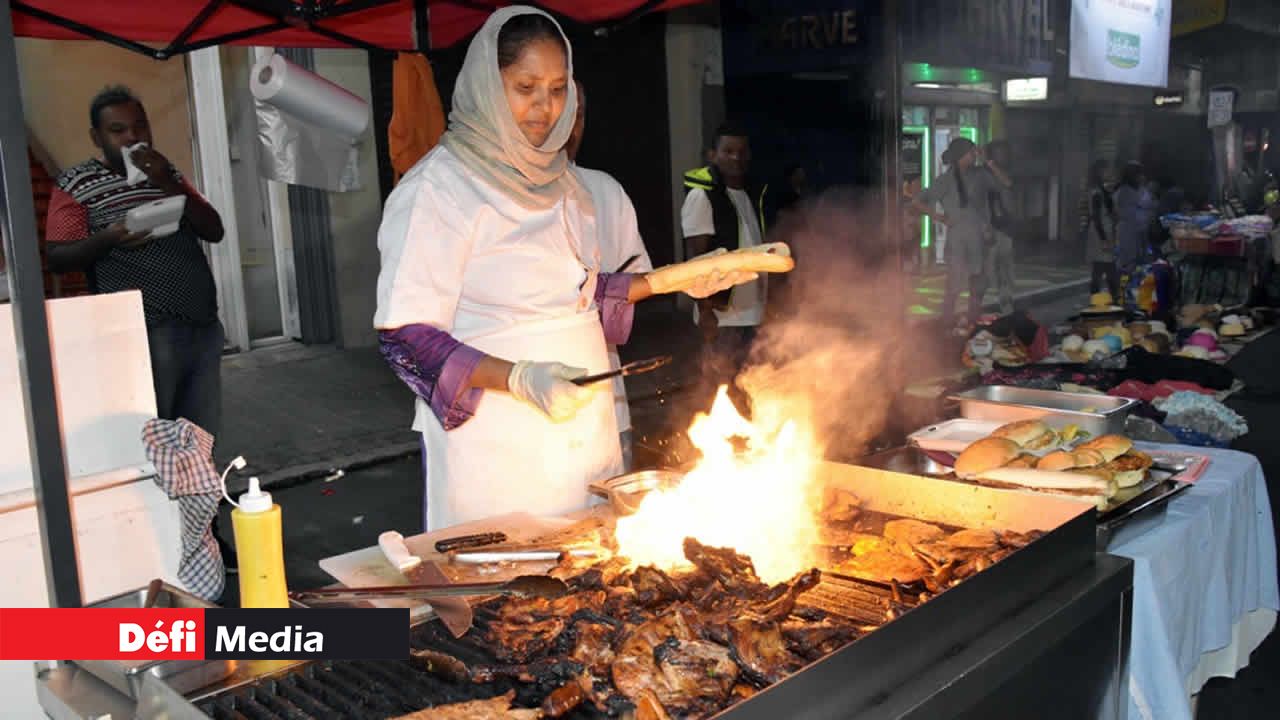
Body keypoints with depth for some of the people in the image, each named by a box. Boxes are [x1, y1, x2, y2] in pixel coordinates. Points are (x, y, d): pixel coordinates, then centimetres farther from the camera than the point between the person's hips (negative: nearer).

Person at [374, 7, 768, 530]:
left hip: (584, 428, 7)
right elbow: (406, 334, -15)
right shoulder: (438, 188, -12)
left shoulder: (554, 178, 10)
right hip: (498, 447, -6)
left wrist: (669, 280, 11)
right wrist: (519, 378, -26)